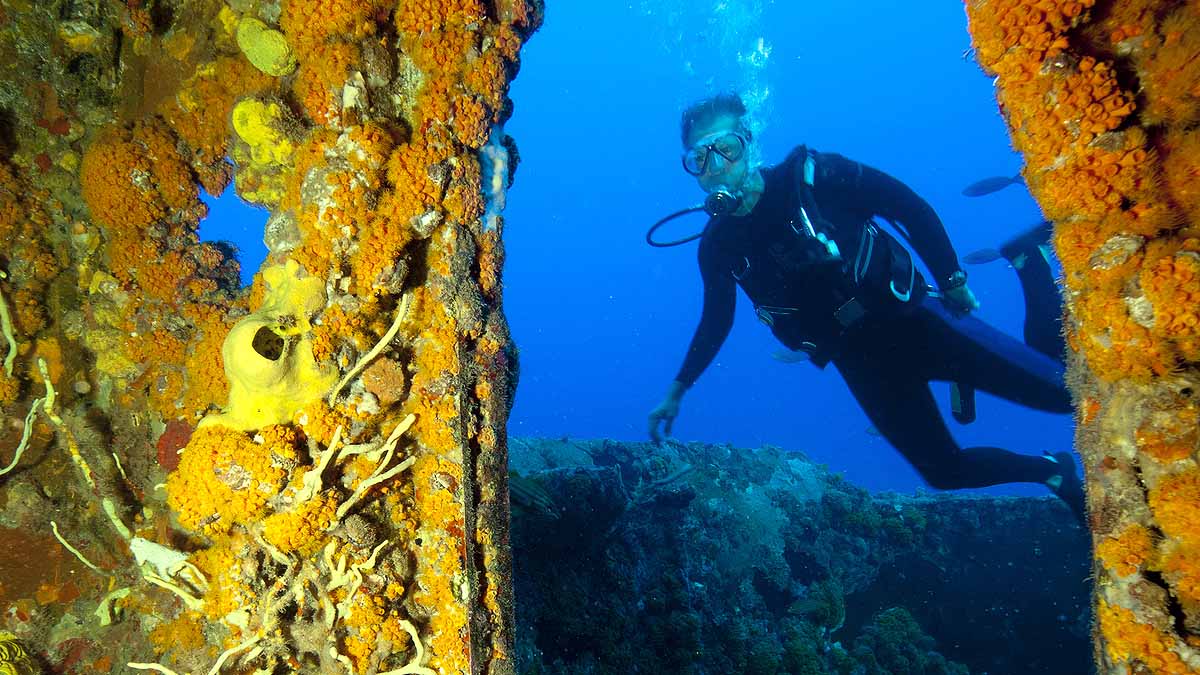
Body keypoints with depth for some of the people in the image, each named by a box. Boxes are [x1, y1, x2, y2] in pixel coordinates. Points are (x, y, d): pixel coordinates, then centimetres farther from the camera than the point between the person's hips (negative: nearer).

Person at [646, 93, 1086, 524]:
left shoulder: (810, 174, -14)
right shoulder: (718, 244, -4)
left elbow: (911, 207, -6)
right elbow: (716, 323, 8)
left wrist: (952, 280, -7)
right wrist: (675, 394, 9)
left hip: (913, 320, -2)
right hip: (861, 362, 3)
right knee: (944, 470, 4)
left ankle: (1028, 257, 21)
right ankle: (1052, 472, 32)